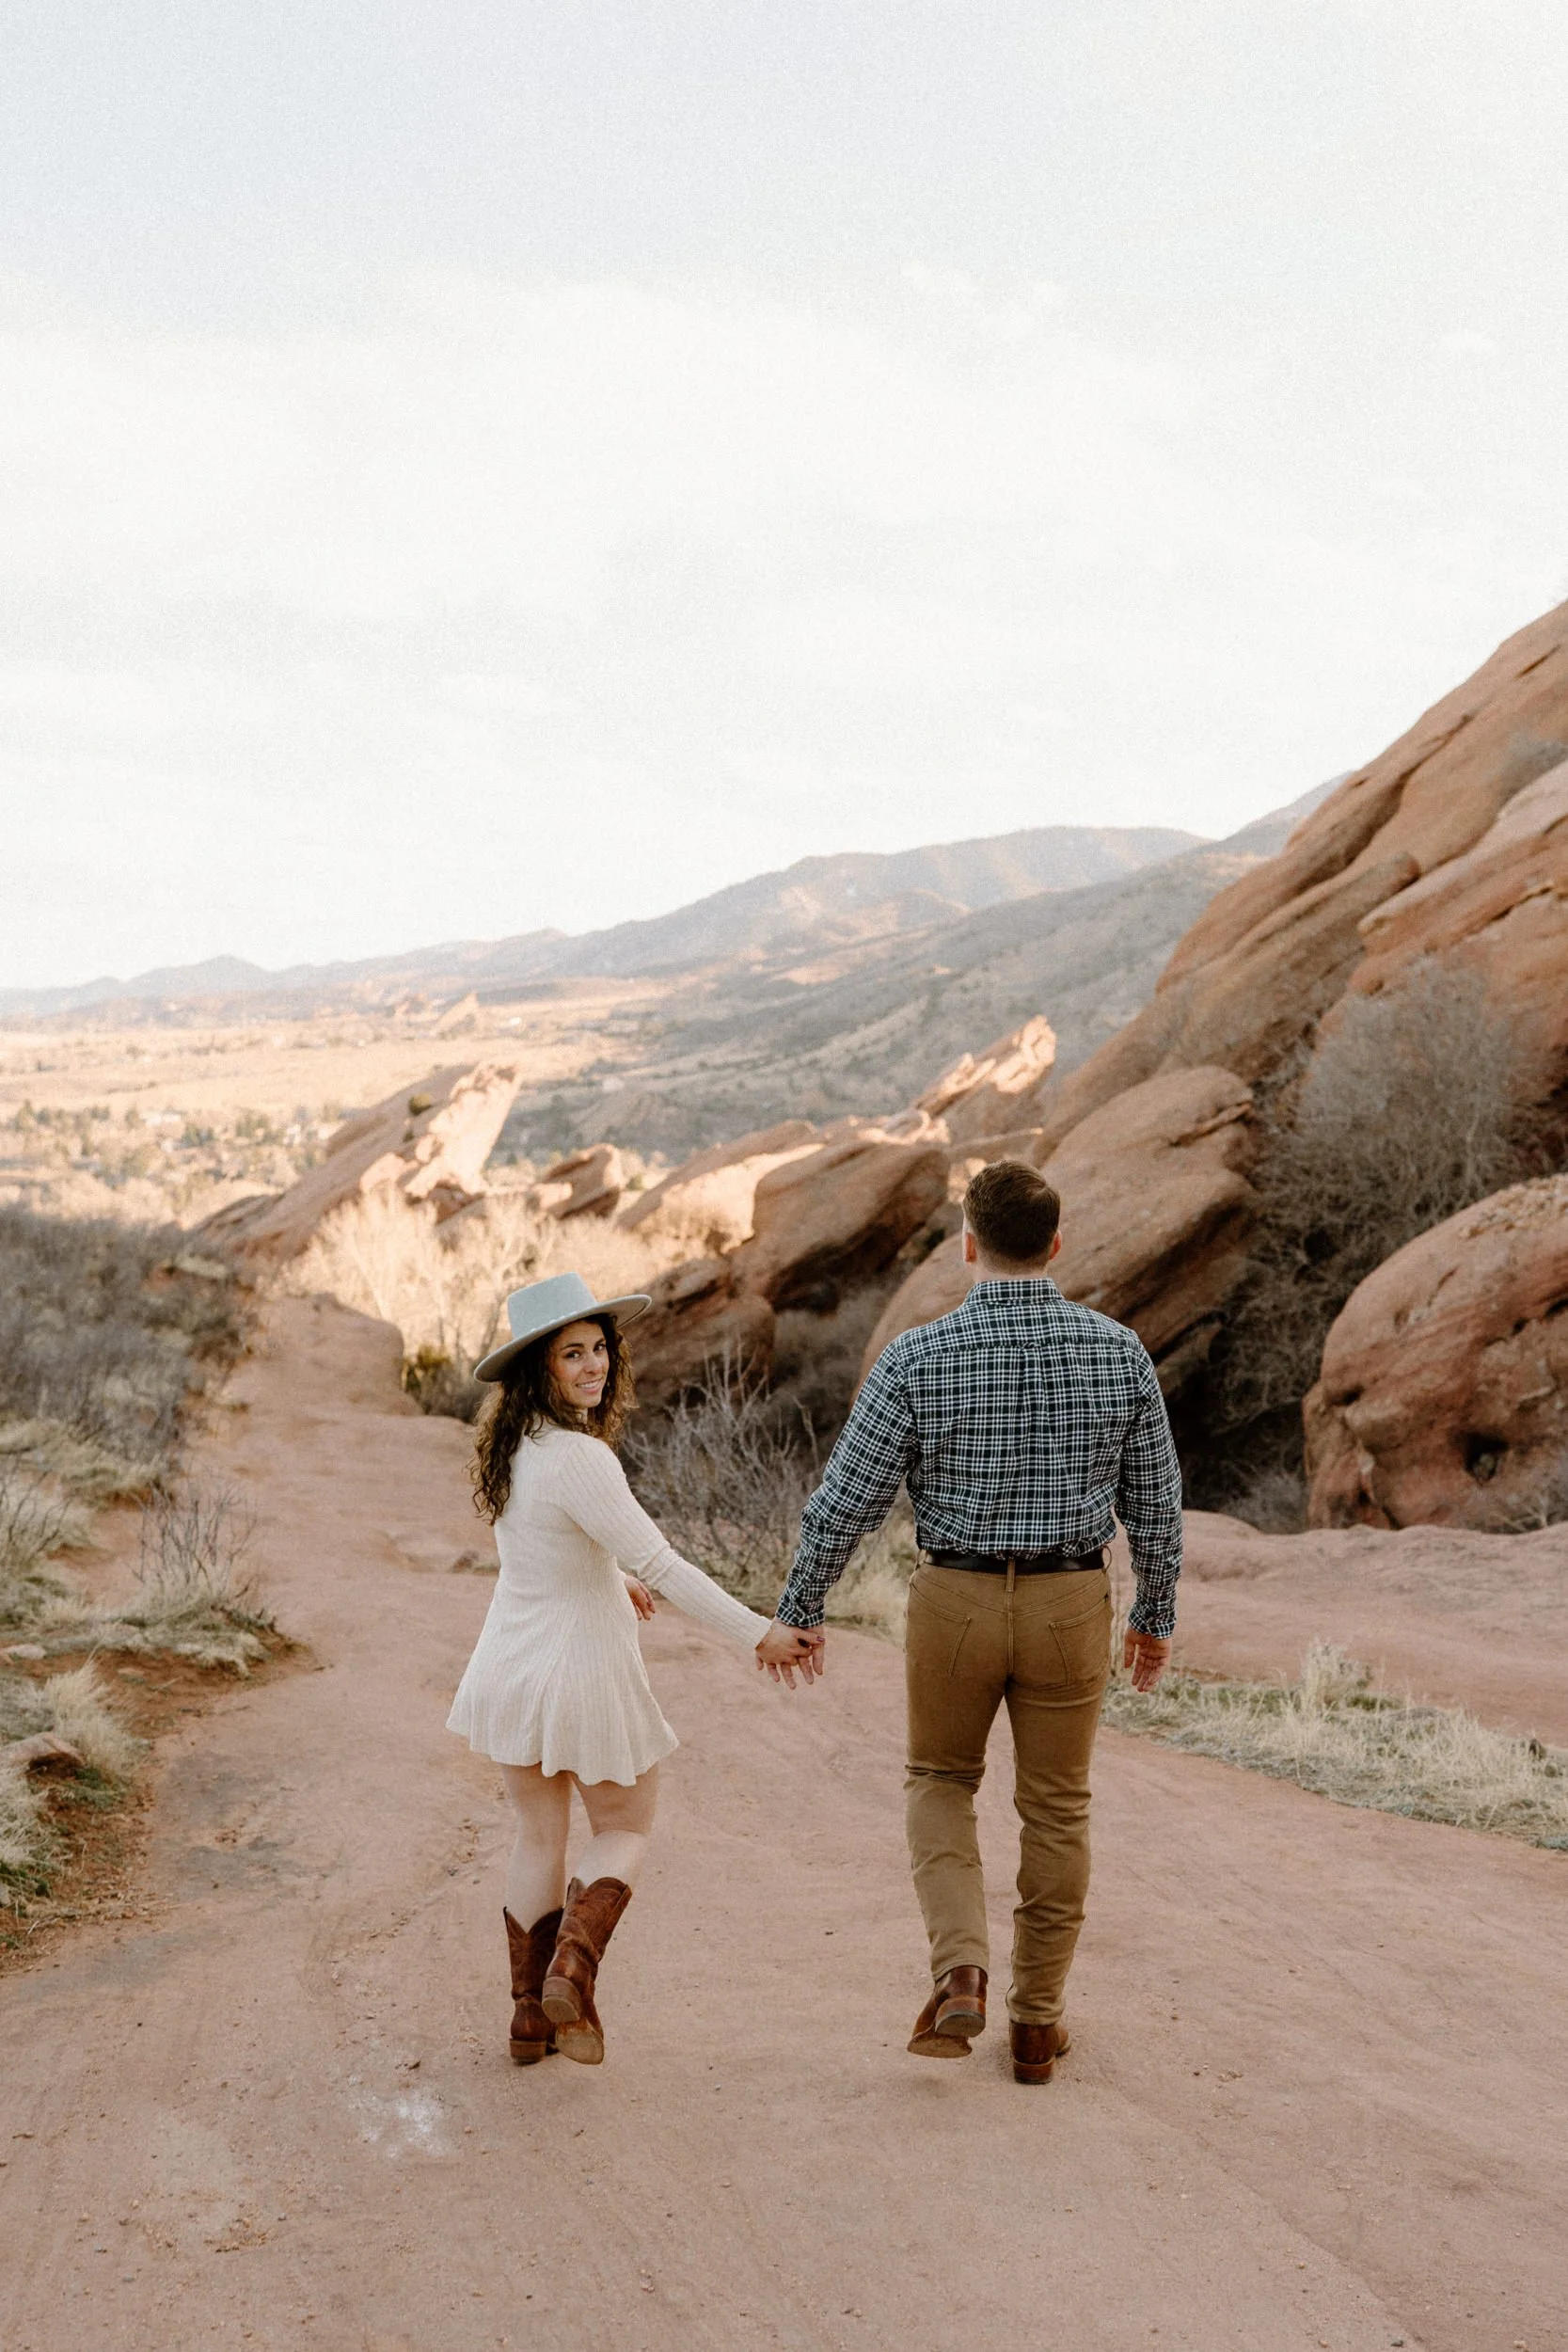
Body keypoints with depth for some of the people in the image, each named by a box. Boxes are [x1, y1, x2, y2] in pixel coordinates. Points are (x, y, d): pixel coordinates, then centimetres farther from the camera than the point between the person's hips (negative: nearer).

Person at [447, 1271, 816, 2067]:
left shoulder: (512, 1443, -1)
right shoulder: (579, 1459, -27)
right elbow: (663, 1566, -29)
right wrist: (760, 1634, -24)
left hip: (511, 1665, 7)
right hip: (582, 1669, -7)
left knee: (538, 1835, 20)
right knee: (625, 1828, 16)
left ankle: (531, 2015, 25)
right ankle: (571, 1972, -3)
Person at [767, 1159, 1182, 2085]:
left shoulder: (917, 1359, -13)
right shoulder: (1119, 1351, -7)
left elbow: (847, 1499, -9)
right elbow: (1156, 1499, 1)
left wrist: (801, 1608, 5)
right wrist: (1158, 1615, 15)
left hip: (956, 1600, -1)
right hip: (1072, 1603, 1)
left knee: (940, 1781, 21)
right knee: (1058, 1809, 16)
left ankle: (962, 1971, 2)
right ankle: (1037, 2023, 24)